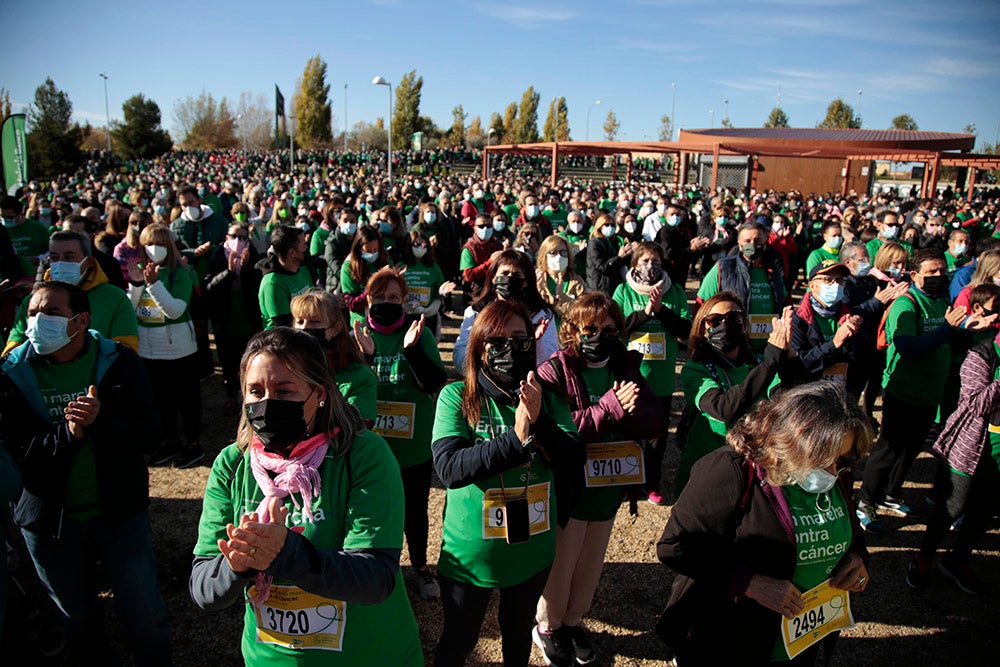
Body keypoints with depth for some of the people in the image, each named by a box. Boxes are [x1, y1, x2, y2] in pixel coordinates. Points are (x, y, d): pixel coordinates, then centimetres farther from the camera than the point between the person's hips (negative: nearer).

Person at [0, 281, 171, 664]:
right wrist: (68, 433, -27)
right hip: (49, 519, 1)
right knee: (77, 621, 21)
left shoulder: (119, 363, -8)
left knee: (147, 621, 7)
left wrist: (100, 421, -30)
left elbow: (148, 433, -13)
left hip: (120, 513, -1)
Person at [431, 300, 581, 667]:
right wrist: (516, 438, -32)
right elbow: (448, 467, -25)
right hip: (471, 551, -3)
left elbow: (574, 460, -12)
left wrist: (539, 424, -29)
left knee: (519, 632, 27)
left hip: (533, 549, 3)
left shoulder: (547, 398, -4)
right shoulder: (456, 397, -14)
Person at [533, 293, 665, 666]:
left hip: (609, 488, 5)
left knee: (591, 564, 21)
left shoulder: (626, 368, 1)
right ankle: (548, 626, 39)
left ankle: (573, 620, 46)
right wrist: (609, 409, -28)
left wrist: (629, 410, -25)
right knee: (560, 564, 12)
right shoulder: (555, 372, -15)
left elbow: (657, 422, -5)